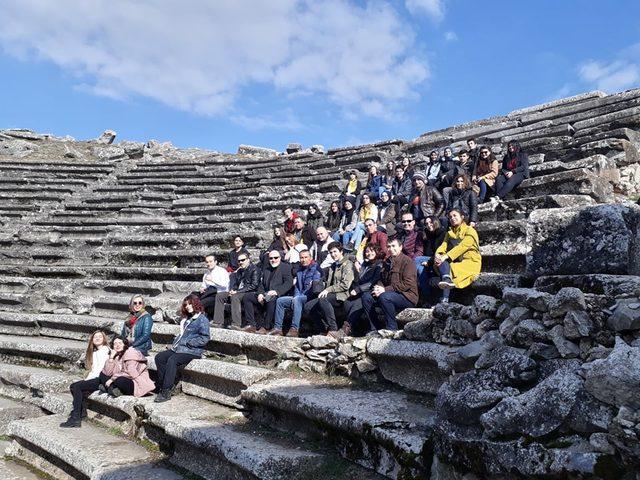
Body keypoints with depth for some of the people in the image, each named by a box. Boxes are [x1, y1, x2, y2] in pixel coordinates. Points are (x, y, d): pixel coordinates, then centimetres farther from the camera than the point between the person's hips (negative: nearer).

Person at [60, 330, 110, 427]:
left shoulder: (106, 350, -4)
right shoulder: (94, 353, 23)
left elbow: (101, 368, -12)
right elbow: (92, 369, 16)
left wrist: (87, 379, -11)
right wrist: (86, 379, -1)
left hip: (101, 379, -8)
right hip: (94, 378, 8)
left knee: (77, 386, -19)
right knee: (73, 386, -7)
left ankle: (76, 419, -20)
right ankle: (82, 411, -5)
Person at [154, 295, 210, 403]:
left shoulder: (202, 319, -6)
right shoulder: (187, 319, 21)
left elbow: (205, 338, -15)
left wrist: (188, 343, -14)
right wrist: (174, 343, 10)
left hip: (192, 351, -9)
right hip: (178, 348, 9)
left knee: (172, 360, -30)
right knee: (159, 357, -8)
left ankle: (166, 393, -27)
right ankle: (162, 385, -8)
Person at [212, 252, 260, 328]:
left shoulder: (254, 269, -6)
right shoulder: (240, 270, 20)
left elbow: (254, 285, -16)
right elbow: (235, 284, 23)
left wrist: (238, 291, -18)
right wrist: (232, 290, -2)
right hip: (237, 293, 9)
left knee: (234, 296, -35)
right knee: (219, 295, -4)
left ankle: (236, 324, -37)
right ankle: (218, 322, -8)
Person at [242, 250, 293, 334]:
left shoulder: (286, 267, 4)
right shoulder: (266, 270, 25)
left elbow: (288, 283, -10)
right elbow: (261, 284, 21)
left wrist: (276, 291, -24)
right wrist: (260, 293, -2)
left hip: (279, 295, -7)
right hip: (265, 295, 7)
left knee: (272, 299, -40)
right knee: (246, 297, -7)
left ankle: (265, 327, -31)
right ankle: (251, 324, -11)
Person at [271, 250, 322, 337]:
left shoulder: (316, 268, -3)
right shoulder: (299, 271, 21)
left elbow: (315, 286, -12)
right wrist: (296, 295, -2)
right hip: (299, 297, 8)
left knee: (296, 300, -36)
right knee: (280, 300, -5)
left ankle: (294, 329, -41)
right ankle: (278, 328, -10)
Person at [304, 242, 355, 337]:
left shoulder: (347, 264, -1)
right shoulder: (333, 266, 26)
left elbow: (345, 285, -12)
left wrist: (328, 290, -15)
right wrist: (325, 291, 5)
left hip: (341, 296, -9)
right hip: (330, 295, 9)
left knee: (323, 299, -37)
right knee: (308, 306, -7)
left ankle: (333, 330, -33)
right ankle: (324, 330, -5)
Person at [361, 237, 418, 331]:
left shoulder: (407, 261, -8)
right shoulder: (387, 262, 17)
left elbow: (408, 284, -17)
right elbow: (382, 279, 21)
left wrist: (386, 289, -19)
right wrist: (378, 287, -5)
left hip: (407, 296, -8)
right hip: (389, 293, 8)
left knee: (384, 297, -35)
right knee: (366, 296, -11)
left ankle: (392, 329, -21)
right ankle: (376, 329, -9)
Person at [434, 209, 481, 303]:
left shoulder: (470, 231, 2)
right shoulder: (449, 233, 22)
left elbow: (463, 246, -15)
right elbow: (443, 246, 5)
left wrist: (445, 257, -27)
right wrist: (437, 255, -20)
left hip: (470, 263, -4)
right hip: (455, 263, 4)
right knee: (440, 259, -26)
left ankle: (445, 299, -46)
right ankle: (447, 279, -56)